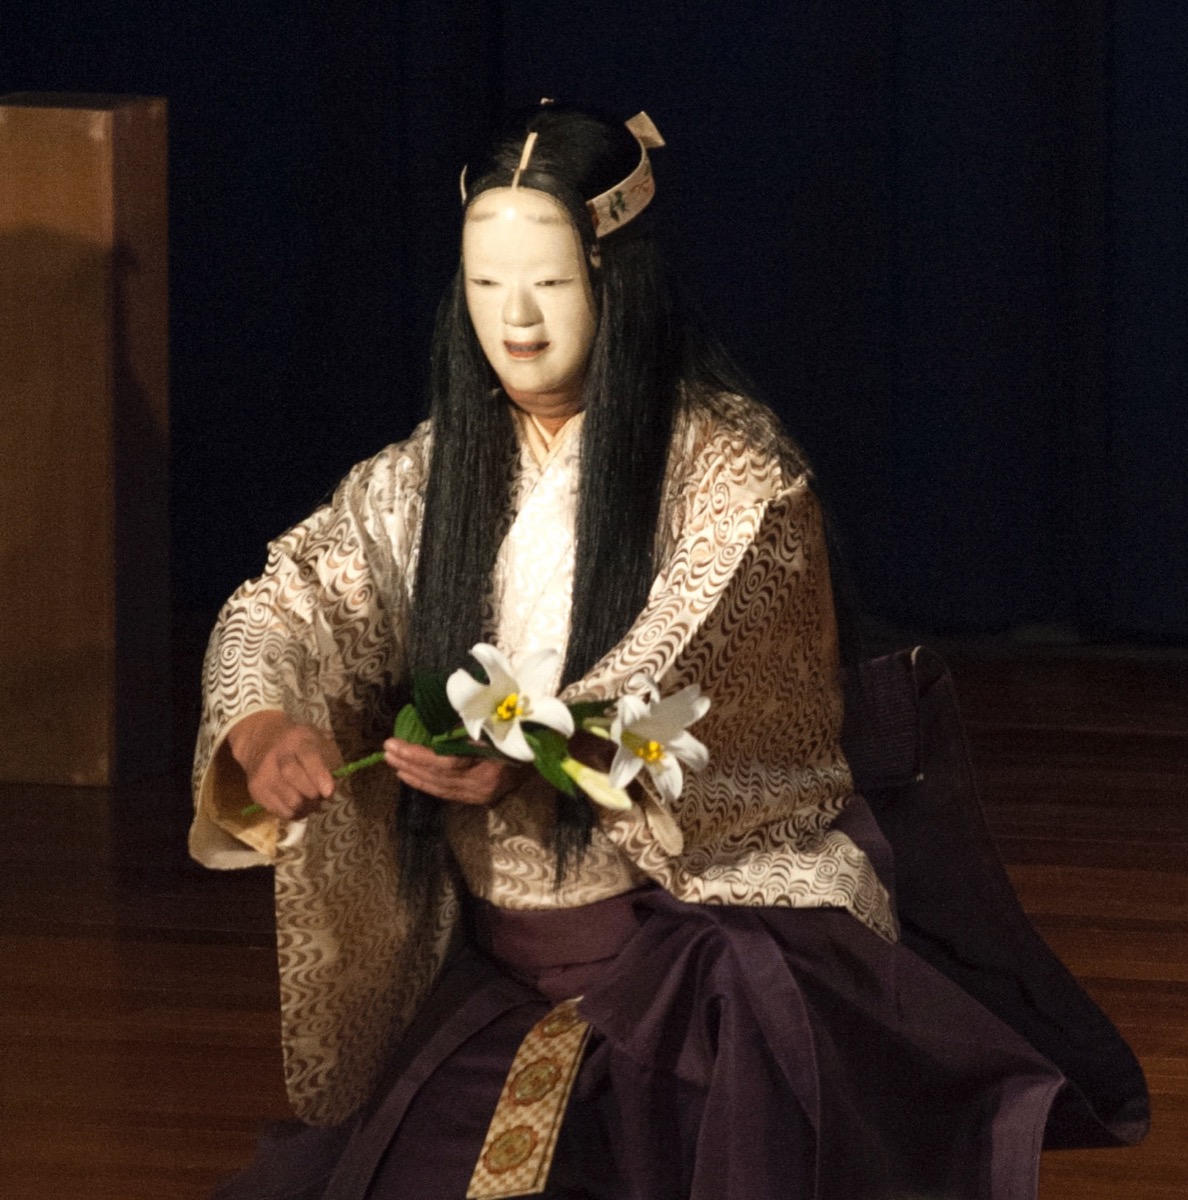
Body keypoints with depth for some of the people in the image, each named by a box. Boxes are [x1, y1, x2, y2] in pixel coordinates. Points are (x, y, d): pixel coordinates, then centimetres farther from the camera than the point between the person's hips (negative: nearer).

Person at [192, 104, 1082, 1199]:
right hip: (503, 946, 4)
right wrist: (263, 729, -17)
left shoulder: (733, 471, -6)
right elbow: (283, 604, 6)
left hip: (717, 898, -4)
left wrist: (526, 760, -33)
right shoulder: (433, 473, 11)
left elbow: (691, 704, -16)